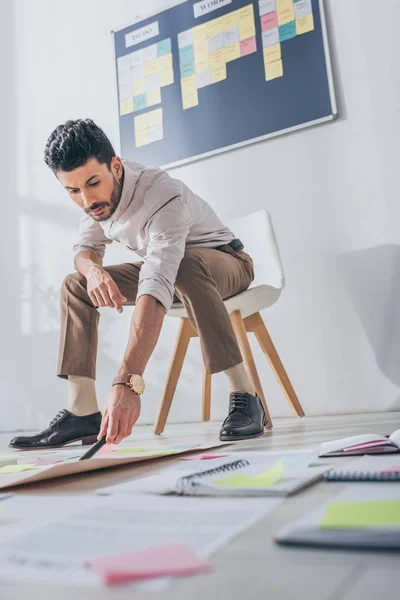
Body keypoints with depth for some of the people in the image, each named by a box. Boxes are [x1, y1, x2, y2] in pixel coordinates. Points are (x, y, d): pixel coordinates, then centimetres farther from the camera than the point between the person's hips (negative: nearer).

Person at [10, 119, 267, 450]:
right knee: (75, 285, -5)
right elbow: (86, 247, 0)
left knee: (185, 268, -42)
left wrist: (127, 382, -60)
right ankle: (82, 412, -11)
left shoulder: (164, 197, -36)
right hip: (167, 267, 7)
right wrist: (93, 269, -28)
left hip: (226, 262, -7)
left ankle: (244, 397, -33)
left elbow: (156, 287, -49)